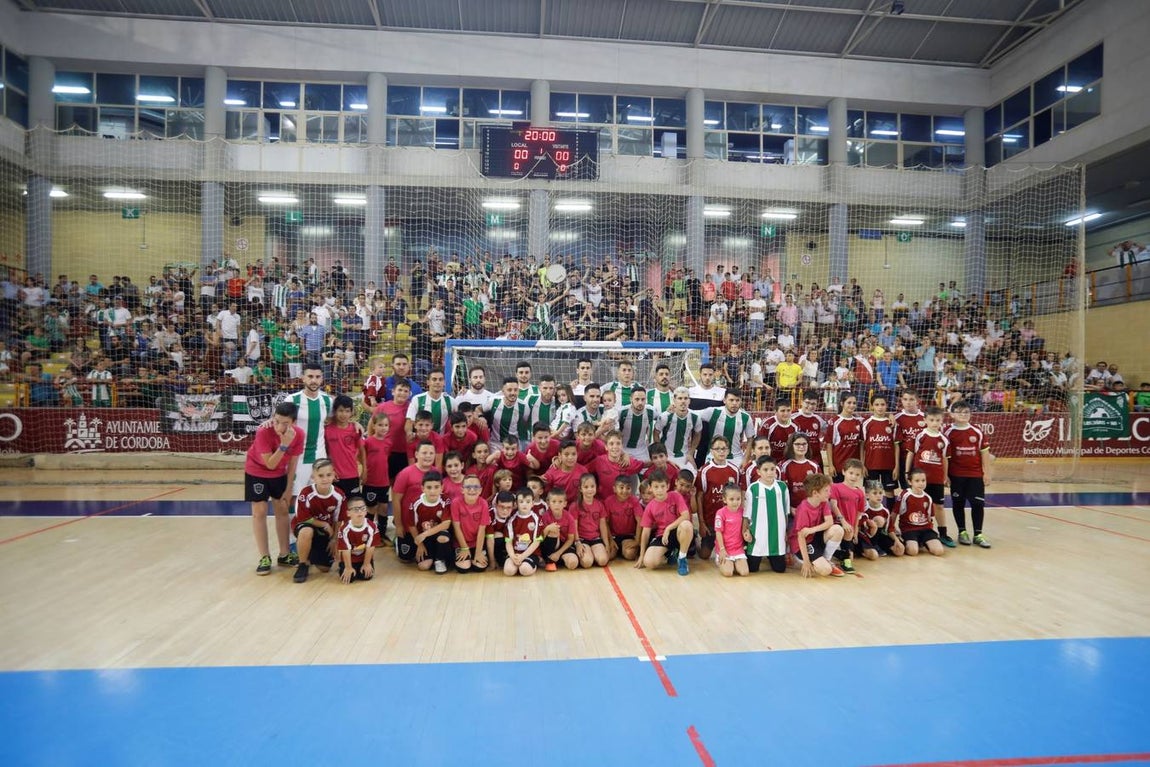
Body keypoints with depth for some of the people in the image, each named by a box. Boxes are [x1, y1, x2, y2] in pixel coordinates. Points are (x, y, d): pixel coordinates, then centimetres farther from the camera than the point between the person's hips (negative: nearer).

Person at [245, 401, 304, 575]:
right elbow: (270, 464, -29)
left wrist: (288, 489, -4)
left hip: (279, 474, 4)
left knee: (282, 510, 8)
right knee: (259, 512, -4)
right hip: (256, 472, -3)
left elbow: (292, 463, -9)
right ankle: (265, 558, 5)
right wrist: (283, 445, -42)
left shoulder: (299, 434, -22)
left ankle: (285, 554, 20)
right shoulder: (263, 432, -33)